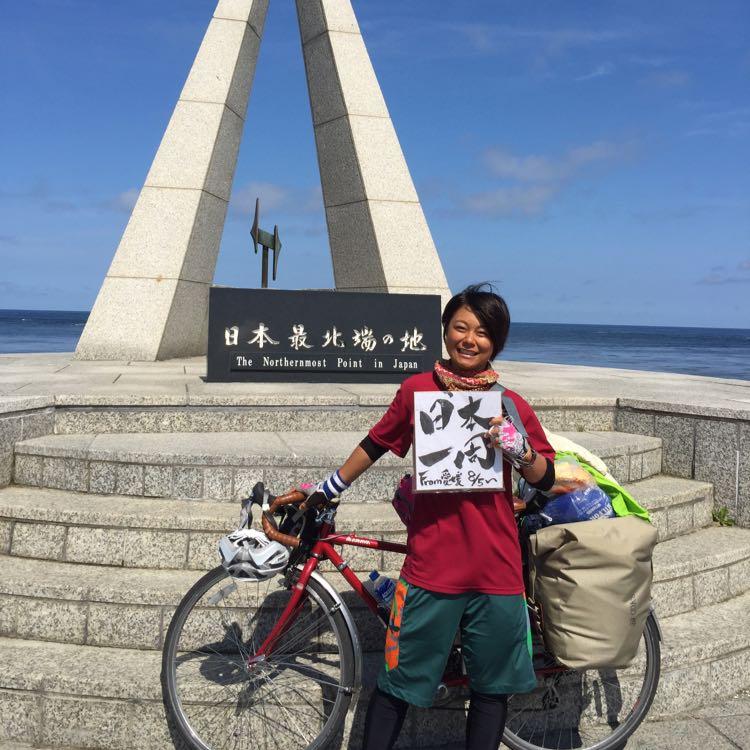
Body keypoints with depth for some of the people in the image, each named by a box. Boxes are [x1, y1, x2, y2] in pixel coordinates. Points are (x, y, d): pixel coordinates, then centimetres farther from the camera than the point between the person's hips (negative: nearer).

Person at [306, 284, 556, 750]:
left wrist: (520, 448, -15)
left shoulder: (511, 406, 0)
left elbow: (545, 480, 5)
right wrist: (326, 490, 20)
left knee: (492, 686, 13)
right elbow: (376, 445, 13)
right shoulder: (417, 390, 0)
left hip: (496, 568, 1)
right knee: (399, 684, 7)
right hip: (431, 566, -1)